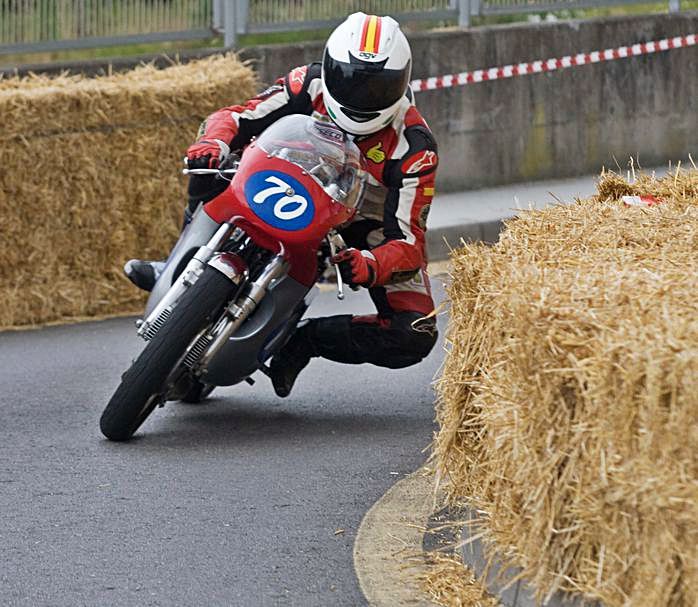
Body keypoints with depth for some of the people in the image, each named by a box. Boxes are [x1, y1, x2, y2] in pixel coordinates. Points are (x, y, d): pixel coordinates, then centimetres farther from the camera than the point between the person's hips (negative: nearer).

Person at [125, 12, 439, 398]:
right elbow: (236, 117, -15)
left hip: (373, 228, -2)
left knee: (415, 337, -24)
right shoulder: (309, 86, -19)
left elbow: (407, 240, -31)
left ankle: (305, 340, -9)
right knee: (210, 169, -19)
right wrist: (213, 142, -40)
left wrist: (369, 265, -54)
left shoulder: (414, 148, -29)